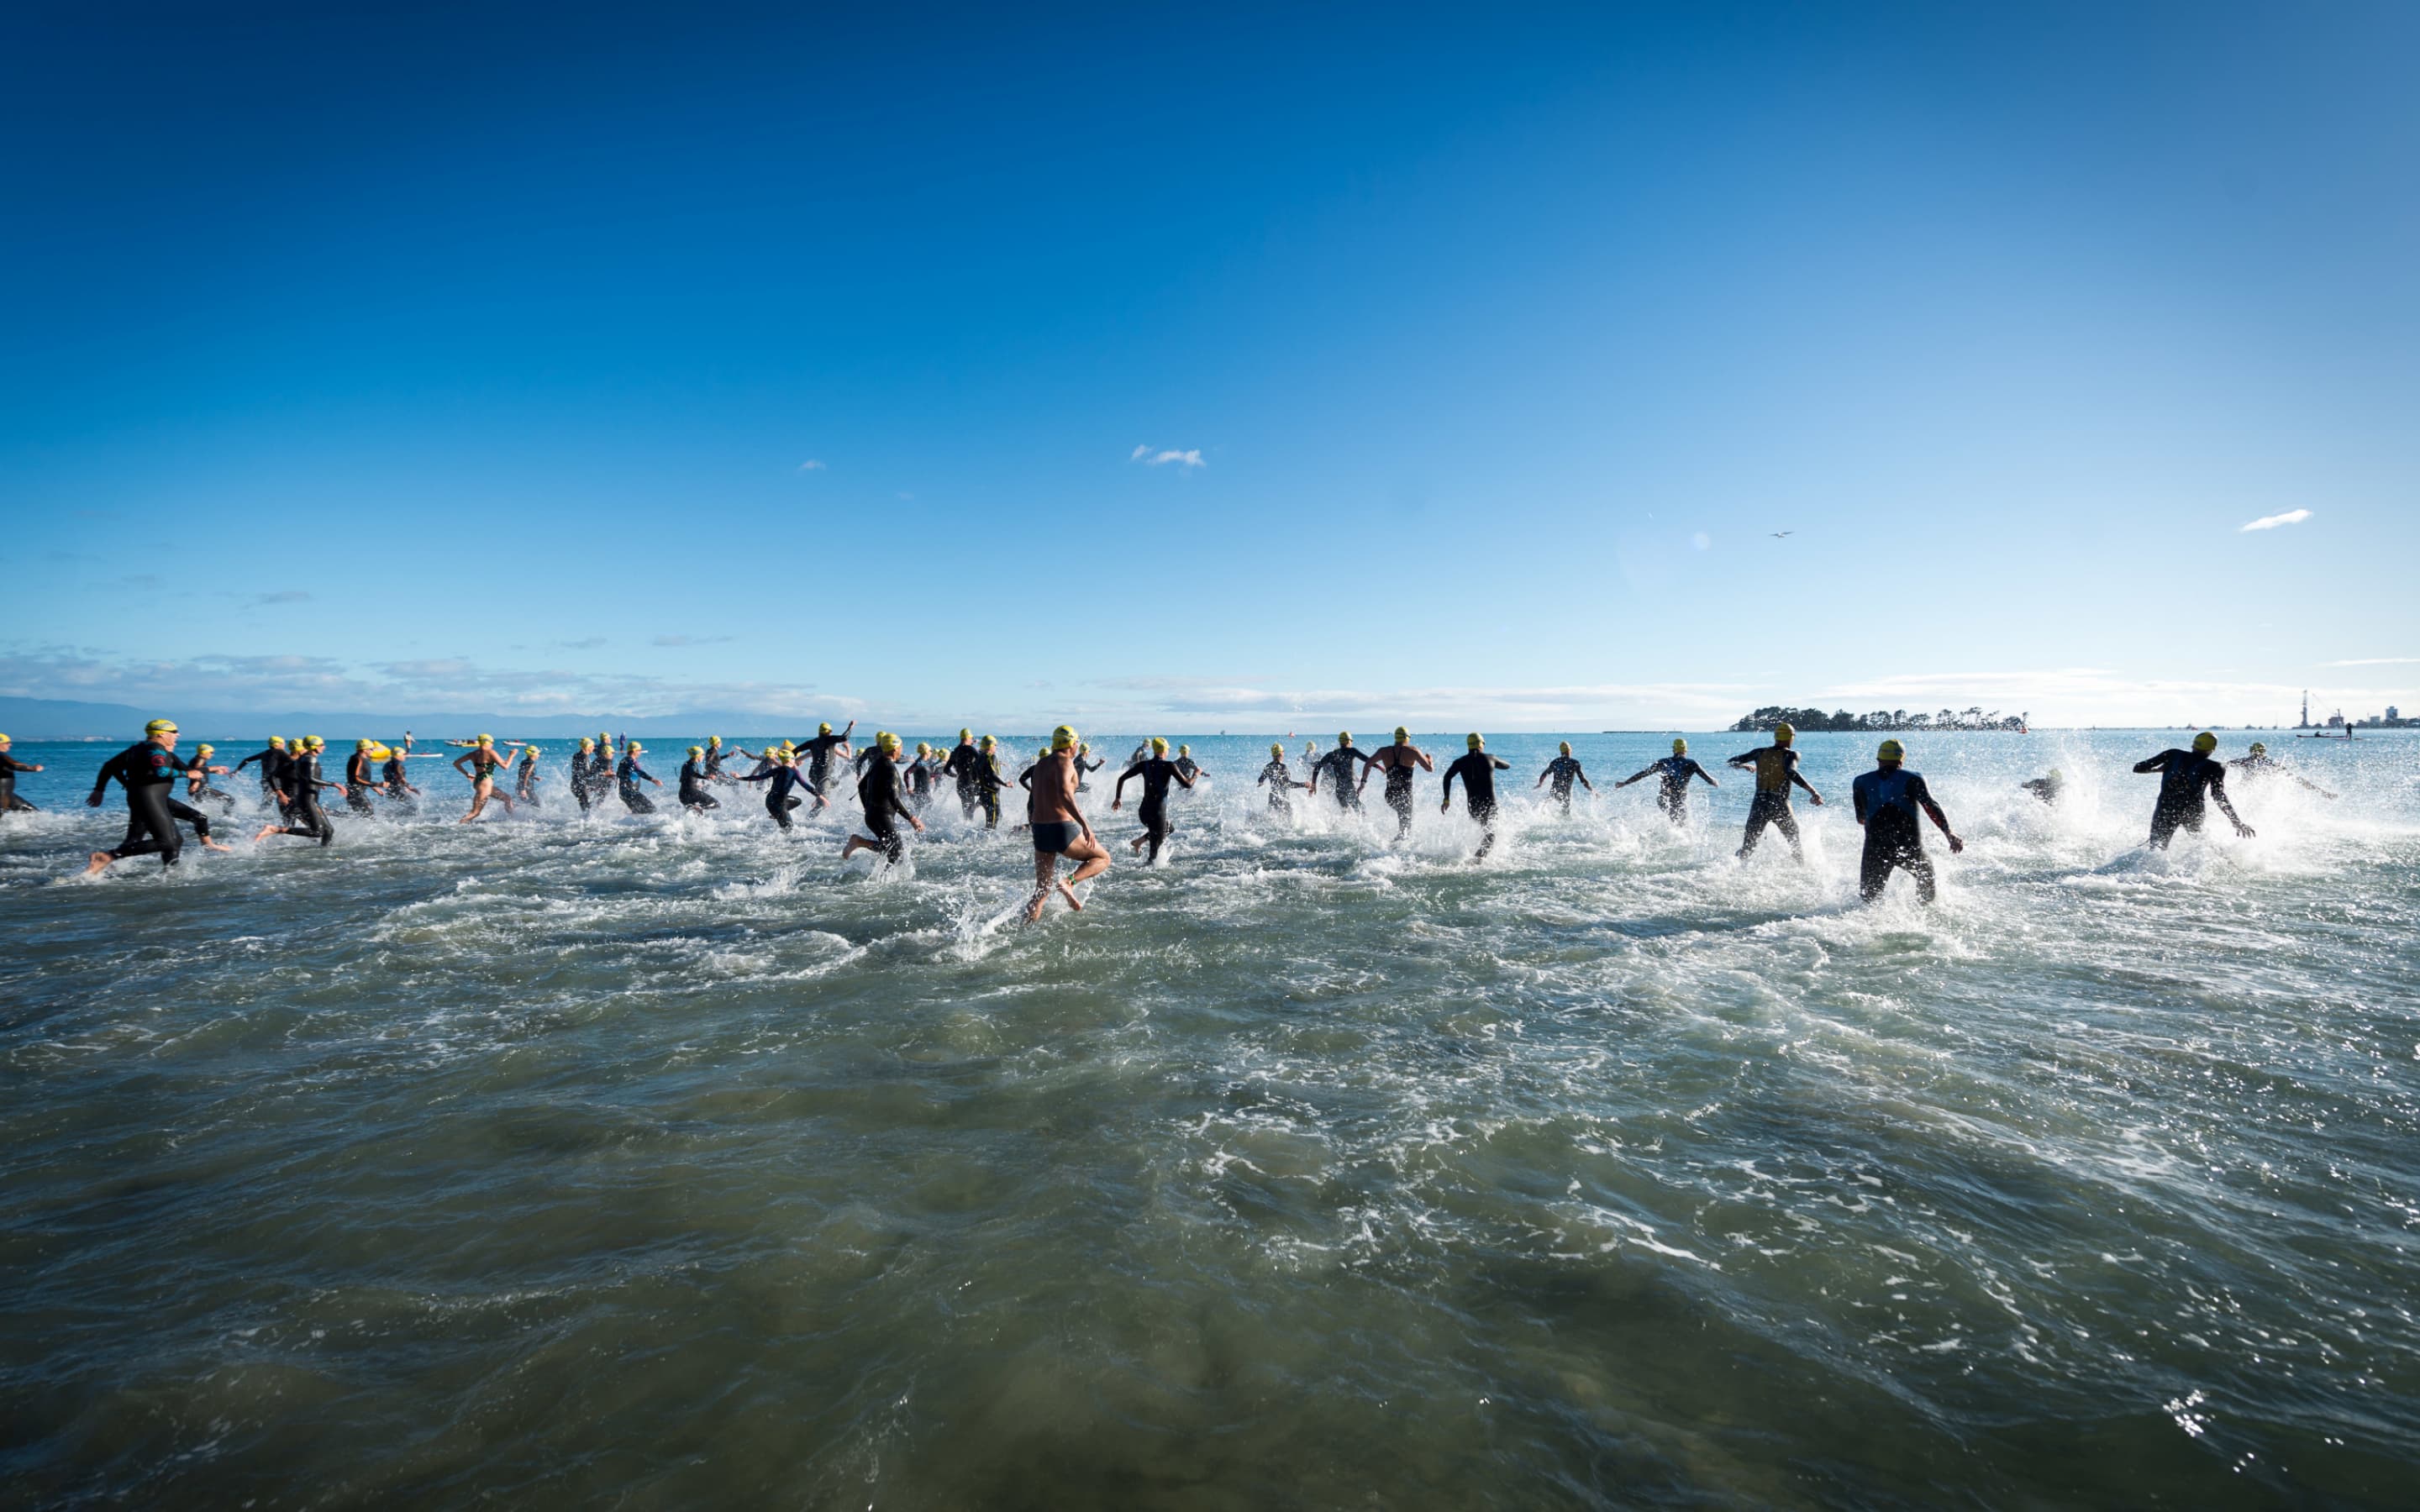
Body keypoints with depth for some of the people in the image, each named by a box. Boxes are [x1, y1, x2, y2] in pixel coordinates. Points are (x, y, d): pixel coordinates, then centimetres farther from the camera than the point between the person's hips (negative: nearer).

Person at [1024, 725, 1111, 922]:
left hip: (1040, 829, 8)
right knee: (1103, 858, 11)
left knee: (1042, 890, 14)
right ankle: (1068, 883, -12)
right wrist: (1085, 824, -31)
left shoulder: (1042, 764, 18)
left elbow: (1032, 804, 22)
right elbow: (1064, 793, -26)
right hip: (1062, 828, -8)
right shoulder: (1064, 761, -8)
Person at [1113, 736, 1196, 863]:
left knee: (1170, 828, 30)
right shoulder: (1169, 765, -10)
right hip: (1158, 813, -6)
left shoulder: (1144, 764, 4)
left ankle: (1140, 841, 18)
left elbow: (1122, 778, 5)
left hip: (1144, 811, 6)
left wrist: (1118, 798, 15)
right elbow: (1187, 784, -11)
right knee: (1155, 851, 4)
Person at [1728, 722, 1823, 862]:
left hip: (1759, 804, 2)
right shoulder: (1791, 754, -4)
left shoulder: (1760, 752, 7)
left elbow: (1731, 762, 10)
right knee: (1796, 844, 19)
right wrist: (1812, 791, -26)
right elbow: (1791, 773, -24)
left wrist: (1746, 766, 31)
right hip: (1780, 806, -2)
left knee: (1747, 847, 7)